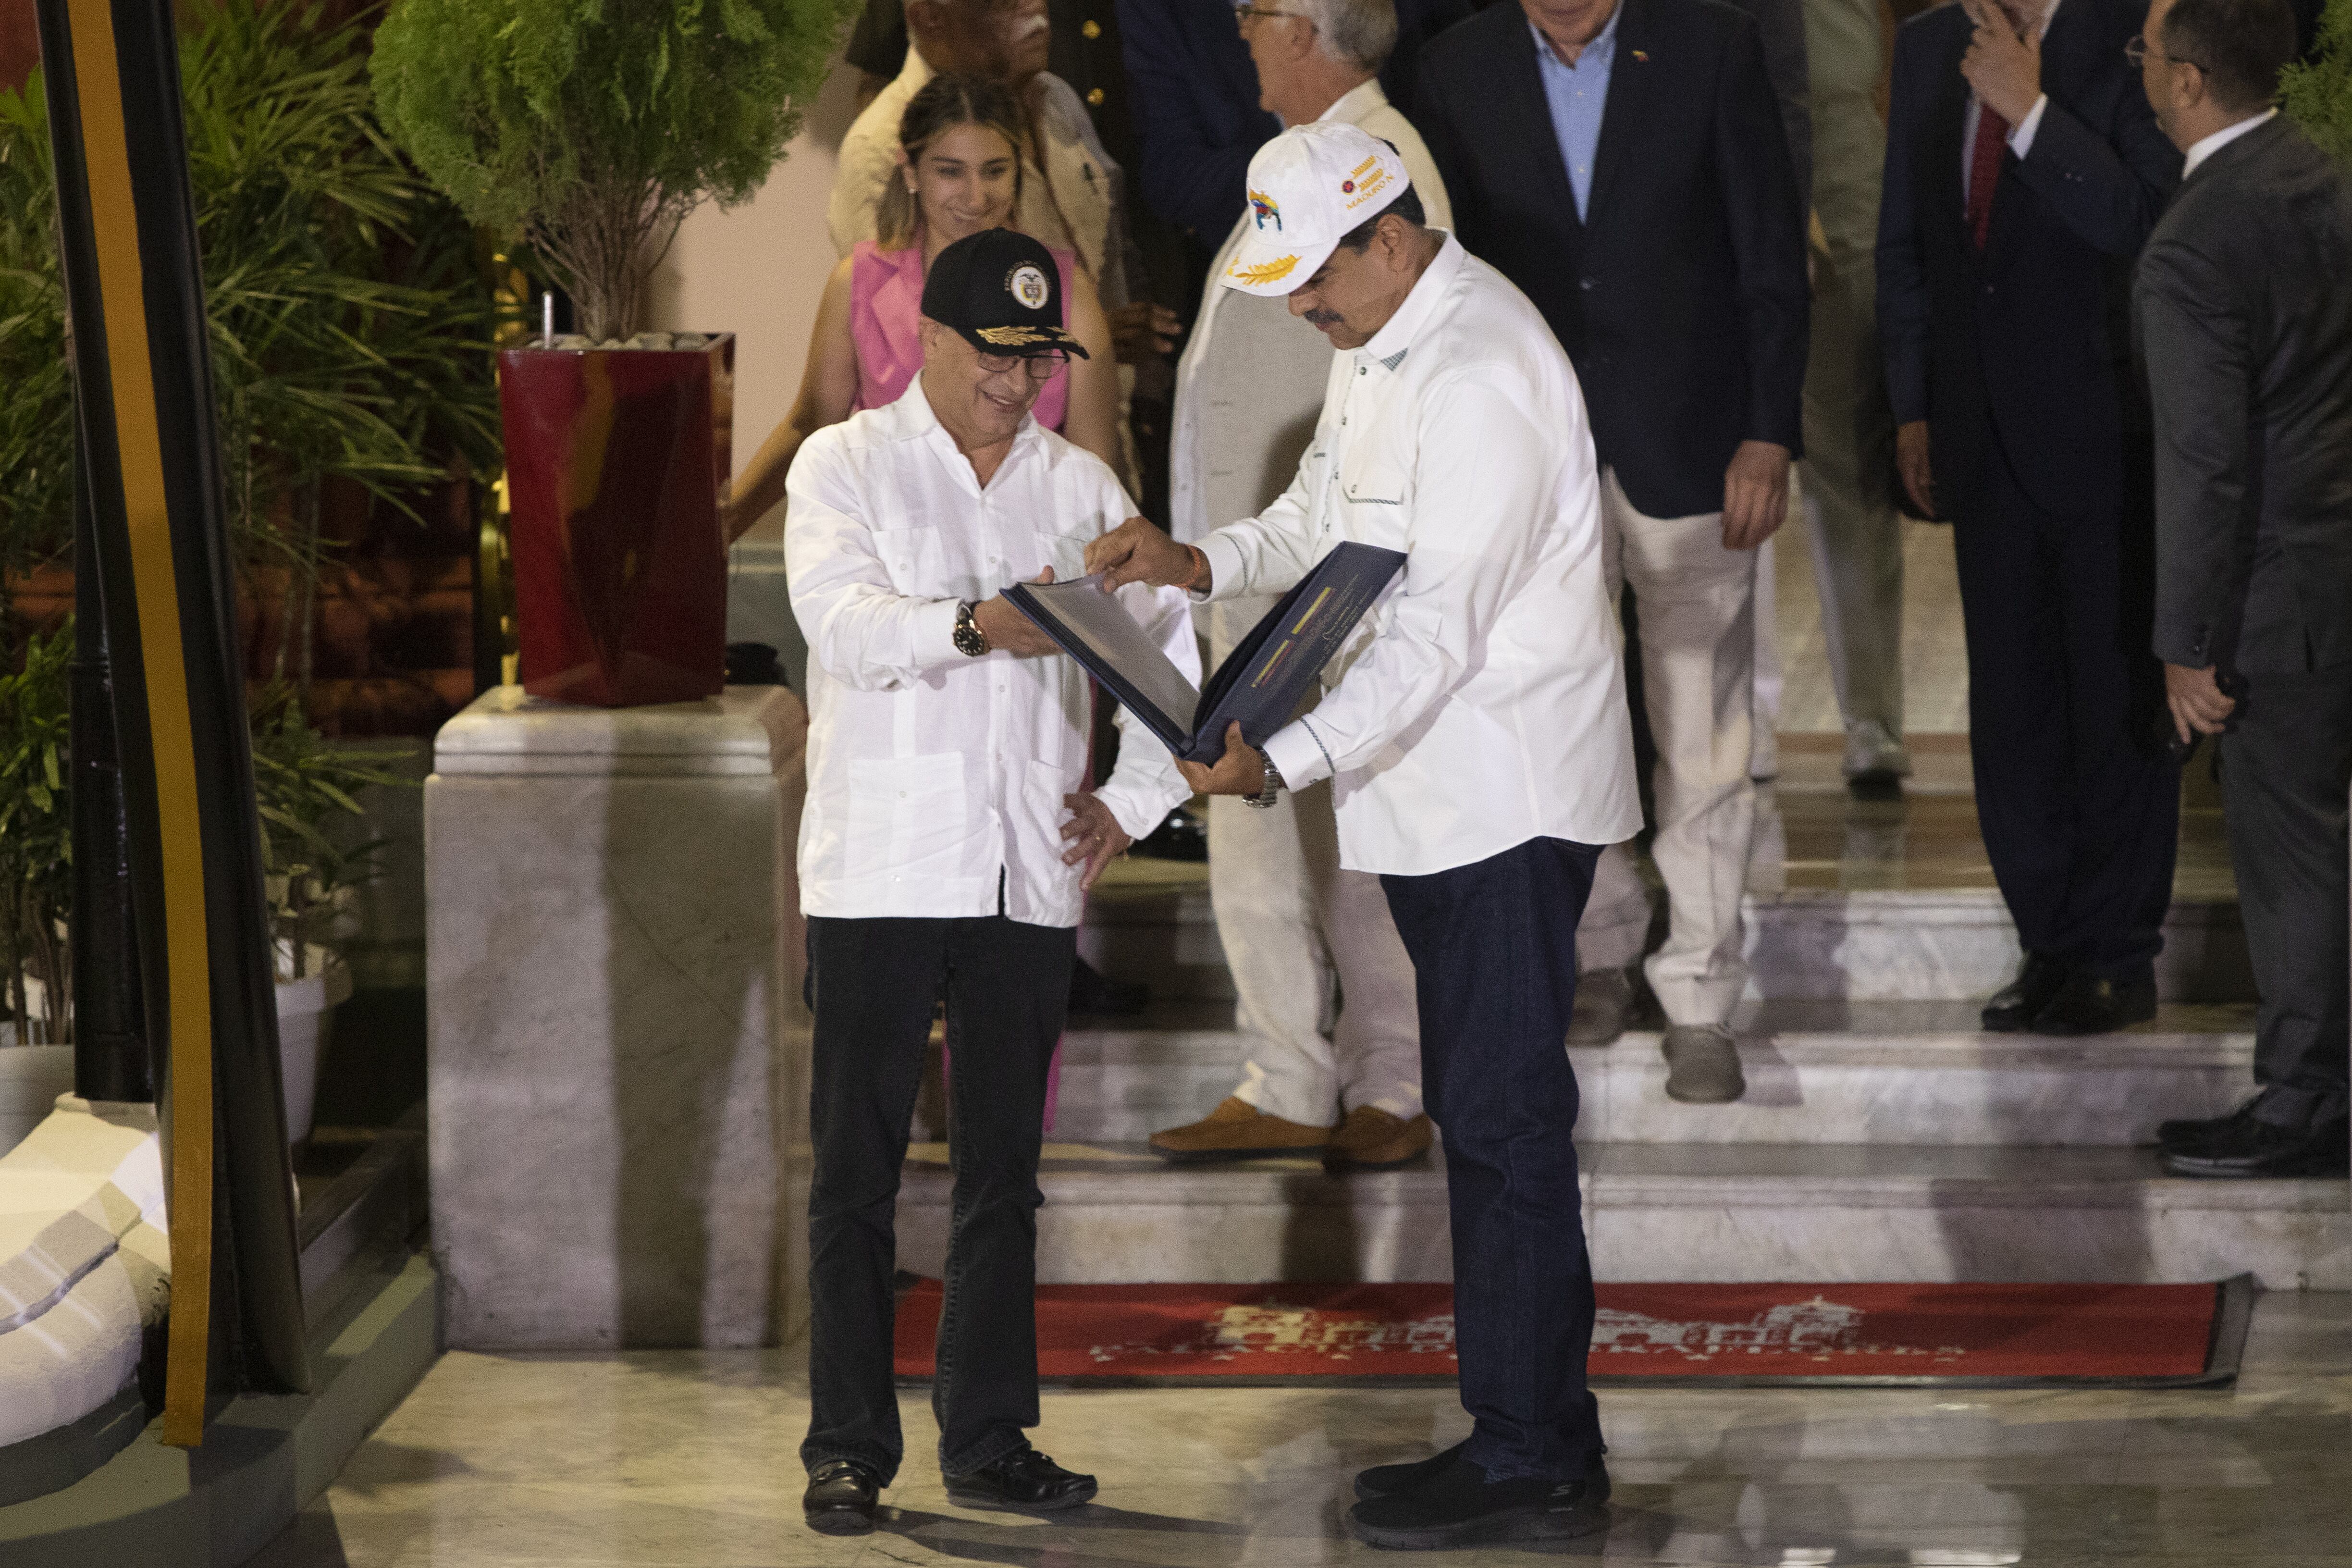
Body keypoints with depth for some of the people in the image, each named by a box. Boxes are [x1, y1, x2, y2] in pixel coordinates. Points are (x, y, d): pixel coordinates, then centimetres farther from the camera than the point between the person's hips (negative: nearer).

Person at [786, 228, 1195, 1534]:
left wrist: (1132, 798, 3)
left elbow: (1170, 646, 16)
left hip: (1027, 876, 4)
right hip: (879, 873, -4)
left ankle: (989, 1438, 14)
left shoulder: (1079, 486, 13)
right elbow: (844, 618, -16)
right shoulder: (845, 466, 1)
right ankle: (848, 1447, 4)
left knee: (1004, 1168, 8)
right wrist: (972, 626, -33)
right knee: (856, 1169, -1)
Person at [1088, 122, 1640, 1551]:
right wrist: (1203, 562, 3)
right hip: (1437, 793, 10)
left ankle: (1532, 1461, -2)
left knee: (1505, 1123, -7)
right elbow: (1325, 522, 22)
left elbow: (1436, 632, -27)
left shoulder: (1482, 377, -22)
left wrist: (1284, 763, -33)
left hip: (1509, 794, -10)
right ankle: (1535, 1437, 21)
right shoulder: (1381, 345, 11)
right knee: (1484, 1119, 14)